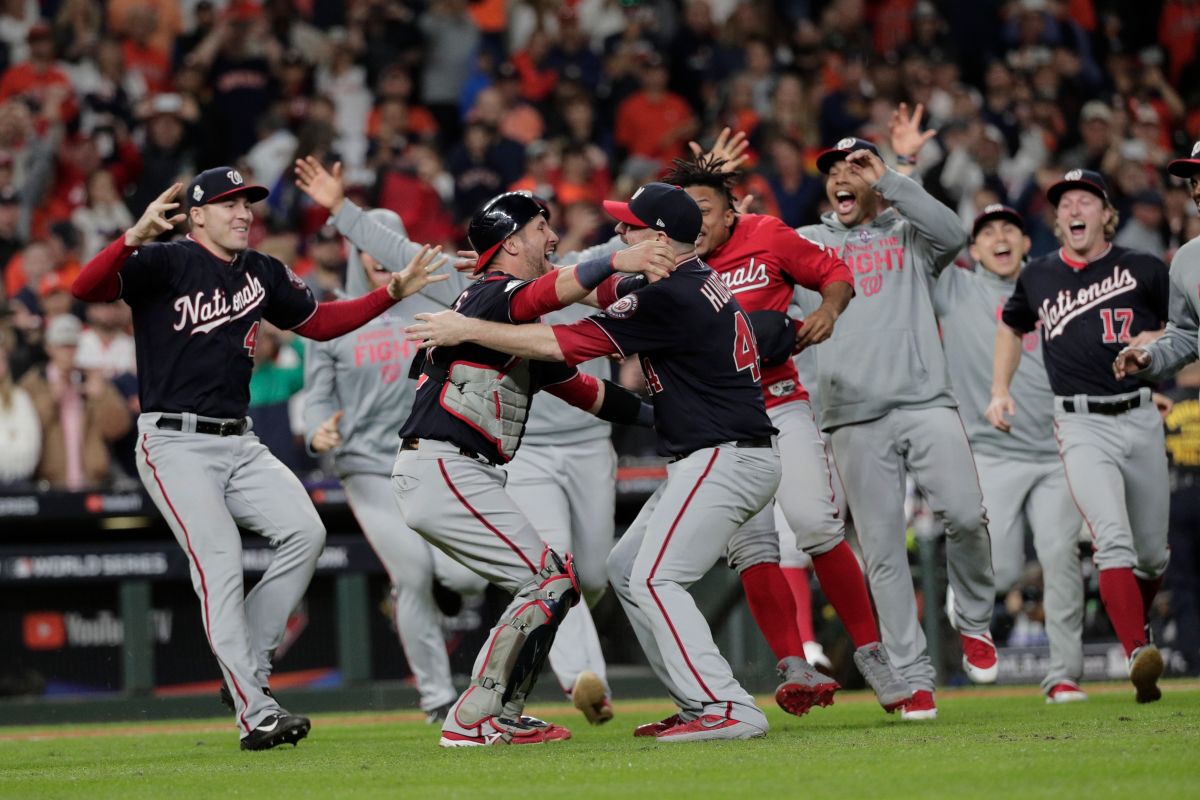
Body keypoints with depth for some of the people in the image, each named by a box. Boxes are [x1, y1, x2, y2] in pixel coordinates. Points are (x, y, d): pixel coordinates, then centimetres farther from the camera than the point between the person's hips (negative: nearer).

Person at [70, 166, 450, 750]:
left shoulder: (262, 273, 13)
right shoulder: (164, 264, -8)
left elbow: (318, 321, 25)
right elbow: (86, 288, -23)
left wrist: (393, 292, 15)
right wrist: (135, 236, -41)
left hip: (239, 444, 7)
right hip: (175, 445, -7)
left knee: (304, 533, -8)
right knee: (219, 562, -17)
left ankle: (250, 664, 5)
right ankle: (255, 714, -18)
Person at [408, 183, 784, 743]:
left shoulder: (673, 298, -19)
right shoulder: (693, 281, 11)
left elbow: (558, 344, -18)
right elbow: (591, 289, 25)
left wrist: (468, 330, -10)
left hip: (725, 459, -11)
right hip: (711, 461, 11)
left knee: (655, 581, -13)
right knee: (626, 569, 15)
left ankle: (727, 710, -15)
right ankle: (700, 703, 14)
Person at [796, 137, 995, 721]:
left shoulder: (909, 235, 15)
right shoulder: (805, 245, 21)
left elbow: (951, 234, -6)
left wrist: (887, 179, -4)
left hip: (926, 403, -1)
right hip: (856, 418, 1)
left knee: (965, 515, -18)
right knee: (882, 551, -3)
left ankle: (974, 622, 8)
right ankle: (913, 678, 1)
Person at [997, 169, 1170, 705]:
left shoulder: (1145, 271, 3)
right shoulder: (1038, 277, 10)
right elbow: (1011, 327, 29)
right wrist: (1000, 391, 17)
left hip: (1140, 419, 1)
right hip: (1081, 425, -1)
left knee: (1152, 554, 8)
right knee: (1113, 540, -22)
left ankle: (1136, 625, 40)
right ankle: (1138, 659, -33)